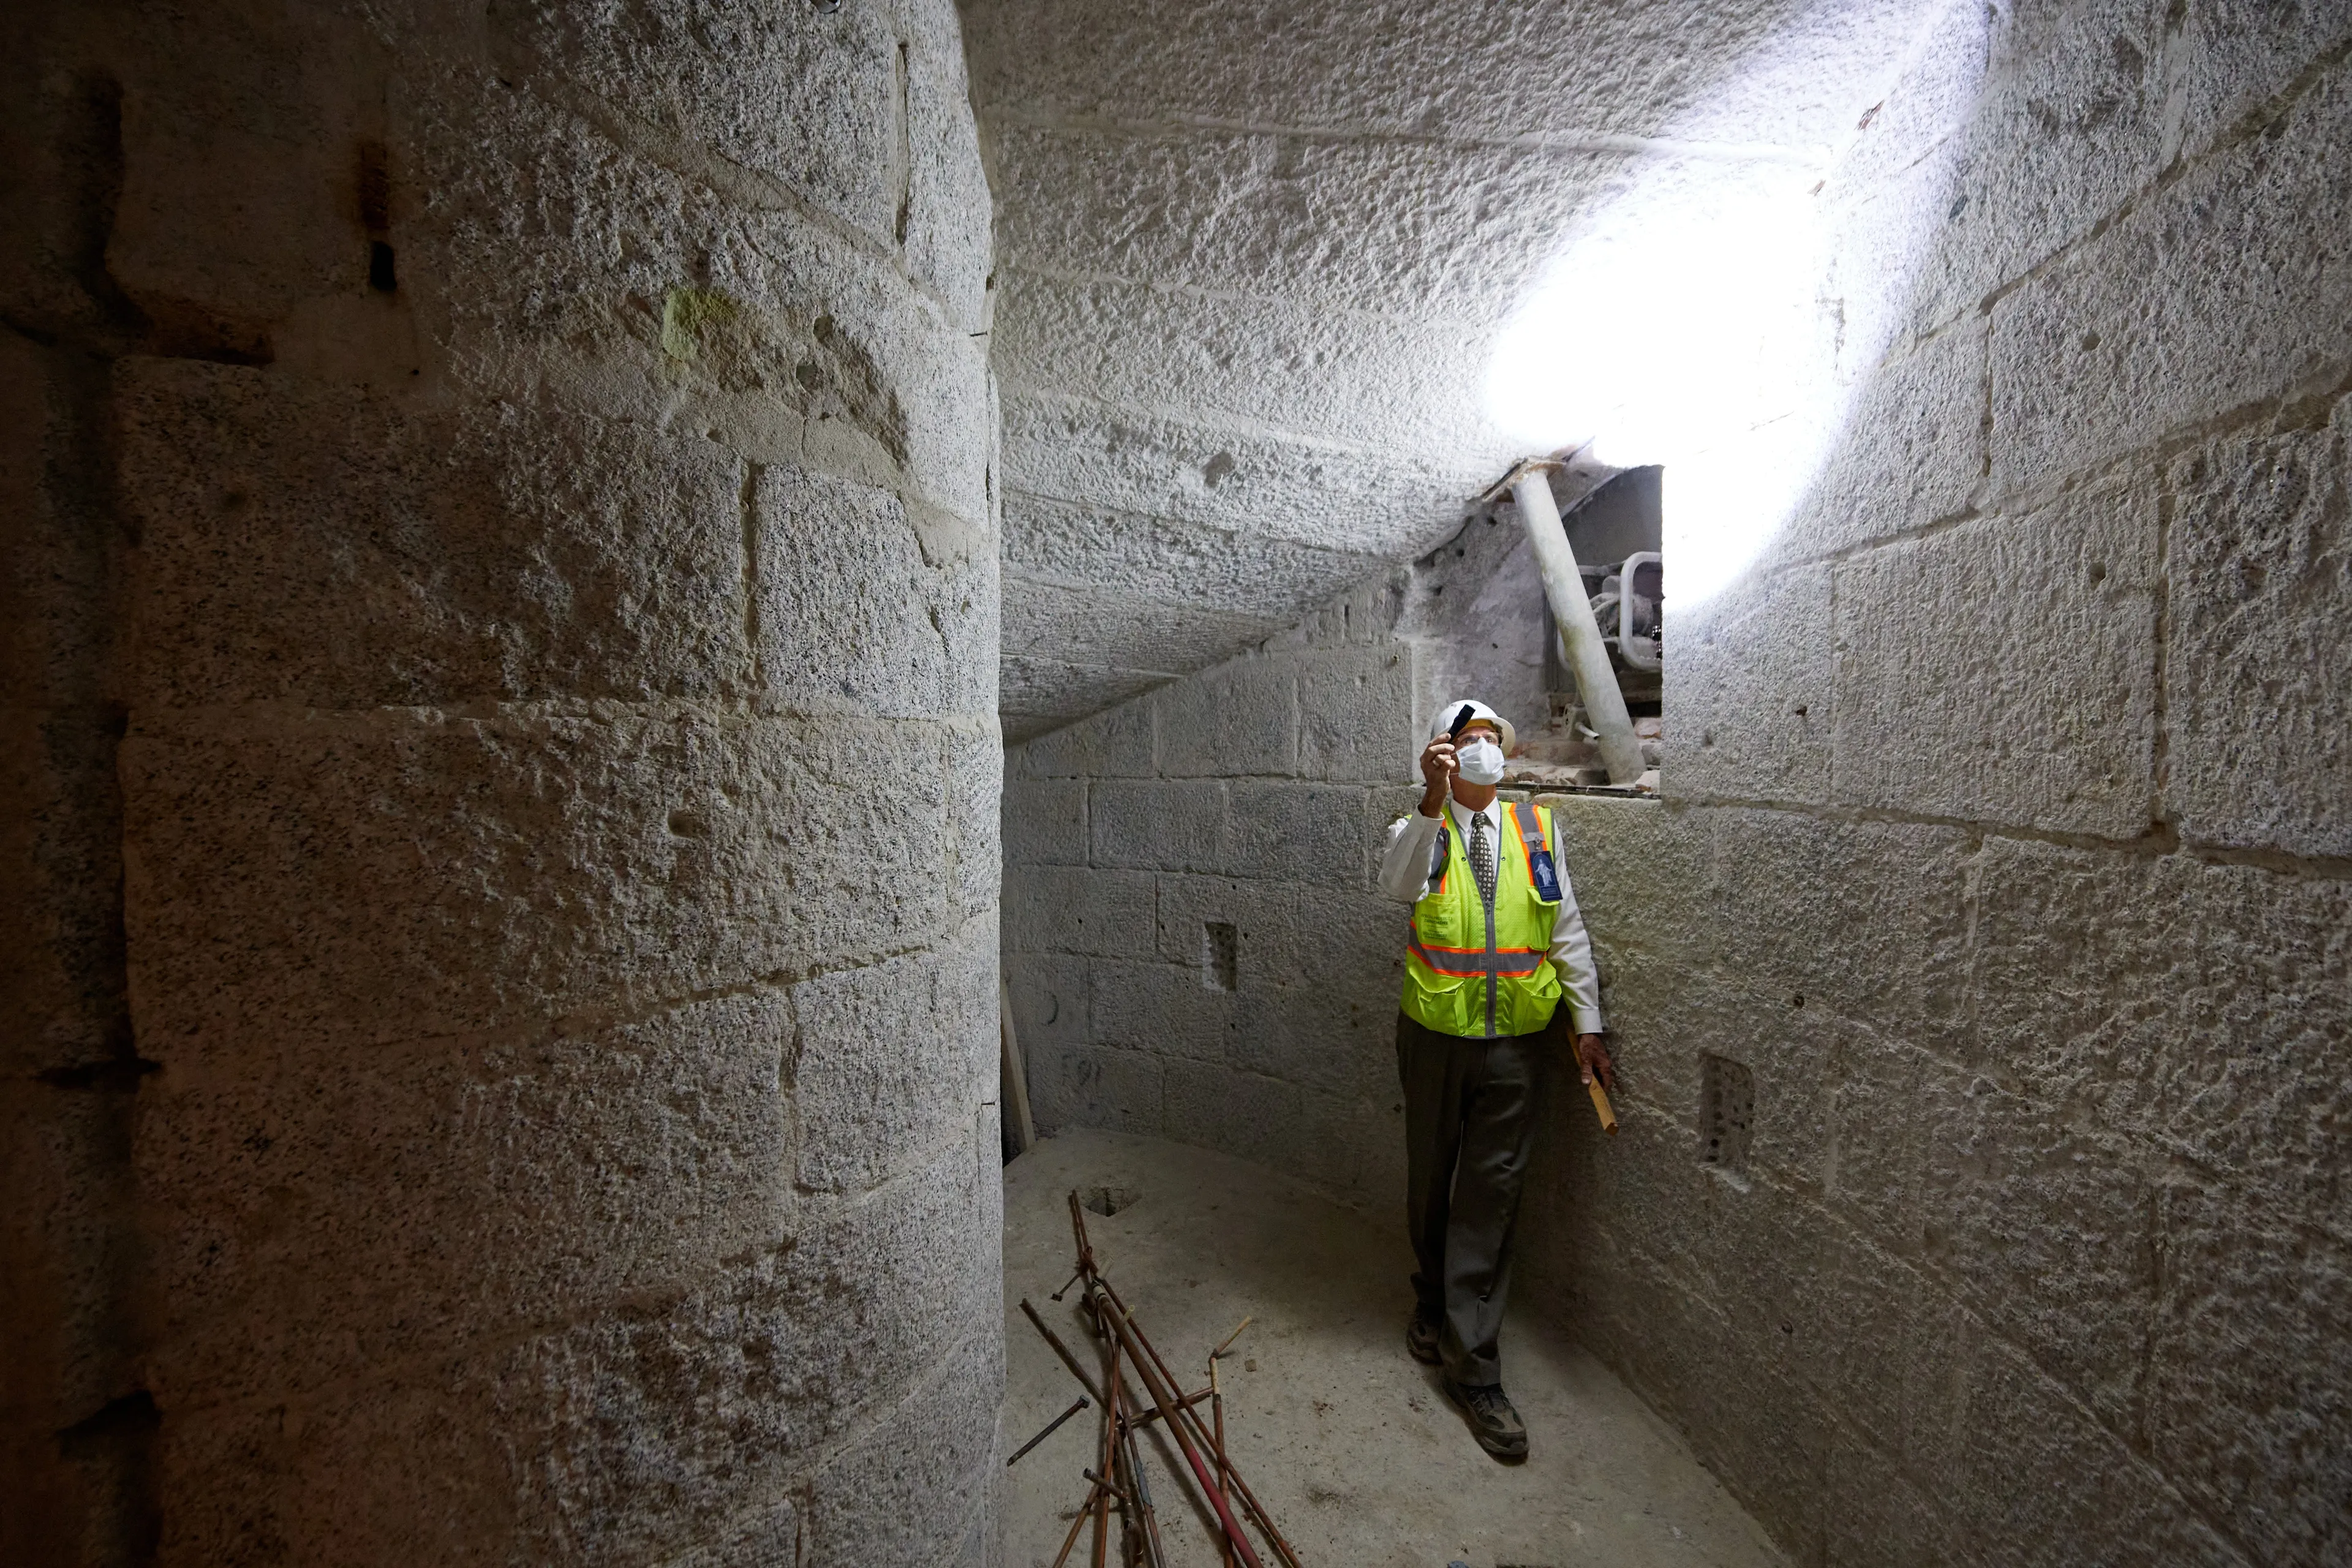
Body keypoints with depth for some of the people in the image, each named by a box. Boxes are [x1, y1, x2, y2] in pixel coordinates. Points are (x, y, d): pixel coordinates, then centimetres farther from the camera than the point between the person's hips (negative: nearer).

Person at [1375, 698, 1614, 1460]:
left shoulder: (1536, 828, 2)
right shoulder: (1422, 827, -3)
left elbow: (1568, 932, 5)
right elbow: (1398, 885, -27)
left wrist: (1587, 1025, 3)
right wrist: (1434, 802, -38)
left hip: (1515, 1041, 1)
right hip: (1435, 1034, 0)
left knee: (1491, 1194, 4)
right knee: (1431, 1181, 17)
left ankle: (1472, 1362, 18)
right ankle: (1433, 1300, 43)